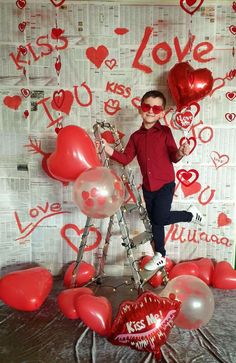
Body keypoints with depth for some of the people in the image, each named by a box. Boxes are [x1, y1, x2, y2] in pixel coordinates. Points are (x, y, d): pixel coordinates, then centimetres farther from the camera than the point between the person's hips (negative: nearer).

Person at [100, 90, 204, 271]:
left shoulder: (165, 132, -6)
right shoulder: (136, 136, 5)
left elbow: (173, 157, -10)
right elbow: (126, 158, 2)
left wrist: (180, 153, -32)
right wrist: (109, 150, -10)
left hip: (165, 184, -4)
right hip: (148, 186, 5)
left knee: (160, 218, -13)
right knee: (155, 221, 14)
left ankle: (190, 214, 14)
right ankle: (160, 256, 31)